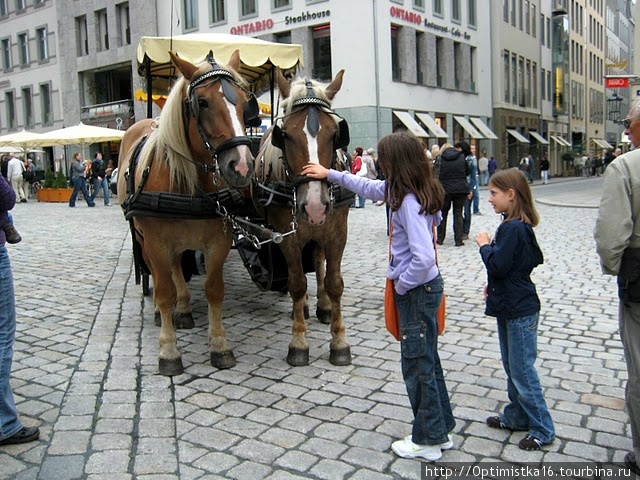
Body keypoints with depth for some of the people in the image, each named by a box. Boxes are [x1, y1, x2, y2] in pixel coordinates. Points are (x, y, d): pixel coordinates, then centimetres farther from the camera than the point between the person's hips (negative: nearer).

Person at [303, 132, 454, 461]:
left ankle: (427, 441, 20)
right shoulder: (409, 192, 4)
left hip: (417, 291, -10)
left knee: (417, 365, 4)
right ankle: (441, 430, 33)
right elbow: (369, 187, 20)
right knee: (427, 361, 19)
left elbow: (423, 258, -34)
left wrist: (402, 285, -17)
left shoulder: (409, 202, -26)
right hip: (422, 289, 10)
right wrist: (330, 174, 25)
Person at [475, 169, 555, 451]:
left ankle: (542, 429, 12)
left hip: (519, 311, -10)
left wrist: (484, 245, -11)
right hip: (508, 306, 10)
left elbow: (498, 265, -26)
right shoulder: (515, 225, 9)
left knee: (522, 370, -1)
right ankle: (517, 417, 33)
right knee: (511, 366, 19)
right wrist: (494, 286, 11)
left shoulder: (514, 228, -22)